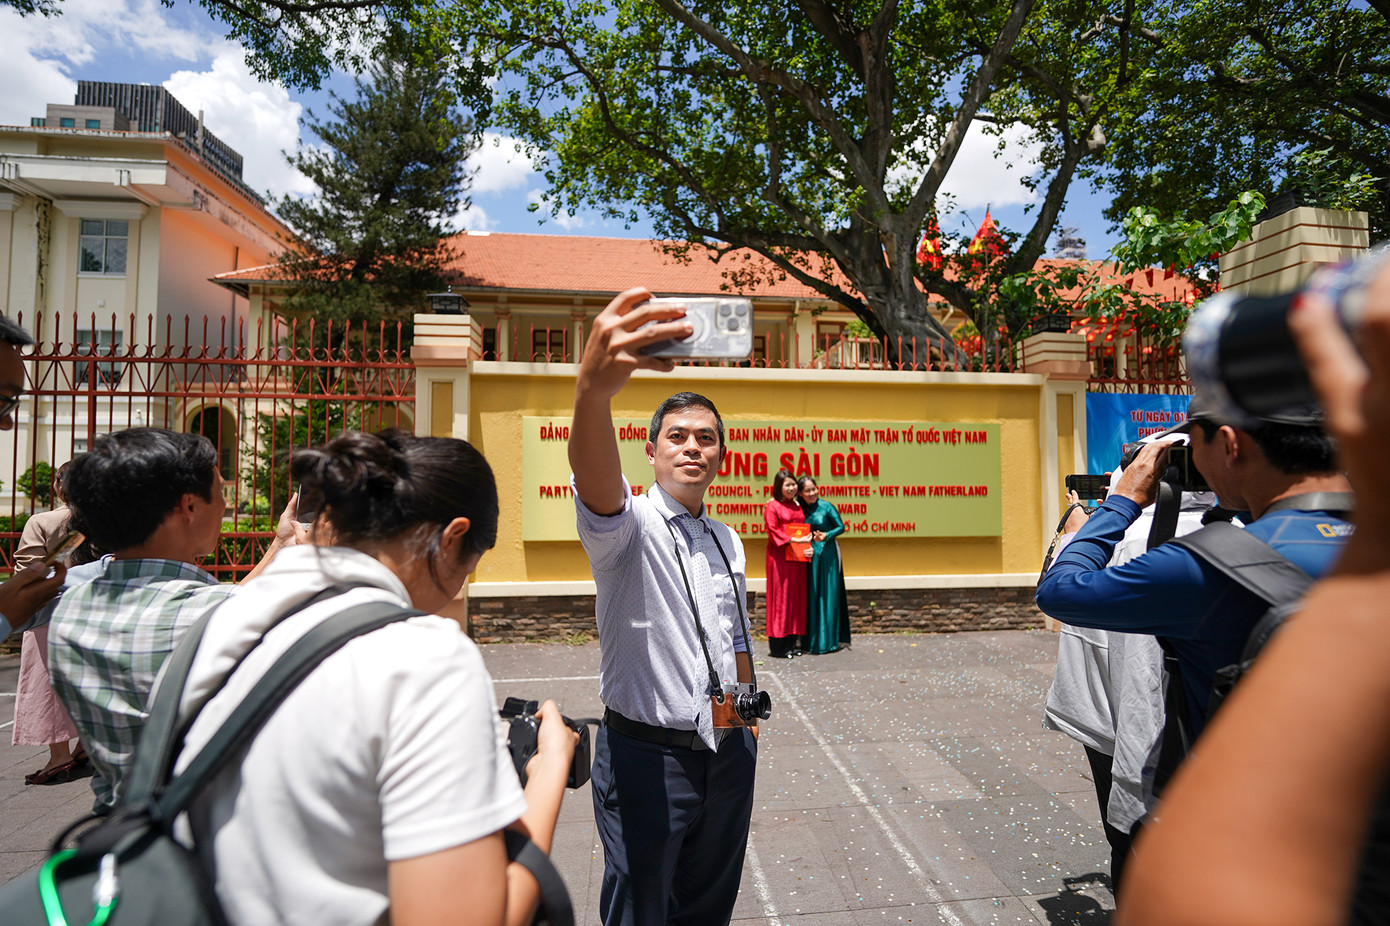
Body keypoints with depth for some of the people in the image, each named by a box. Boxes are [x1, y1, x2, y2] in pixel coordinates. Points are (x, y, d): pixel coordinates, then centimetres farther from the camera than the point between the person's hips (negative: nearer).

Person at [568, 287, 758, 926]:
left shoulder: (727, 541, 9)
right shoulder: (629, 526, -12)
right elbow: (596, 482, -37)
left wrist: (748, 719, 16)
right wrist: (594, 388, -55)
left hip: (728, 751, 6)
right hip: (647, 753, -5)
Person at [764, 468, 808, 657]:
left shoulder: (797, 506, 16)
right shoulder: (772, 506, -5)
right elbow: (773, 531, -12)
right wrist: (792, 540, -20)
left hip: (798, 557, 7)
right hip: (780, 557, -7)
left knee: (796, 597, 7)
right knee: (780, 597, -4)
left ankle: (792, 642, 15)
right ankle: (778, 646, 2)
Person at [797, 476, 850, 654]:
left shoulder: (826, 507, -6)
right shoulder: (800, 508, 6)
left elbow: (841, 527, -3)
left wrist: (826, 536, -17)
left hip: (827, 554, -4)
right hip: (809, 555, 4)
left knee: (828, 594, -1)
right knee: (811, 595, 6)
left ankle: (829, 640, 7)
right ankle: (812, 639, 15)